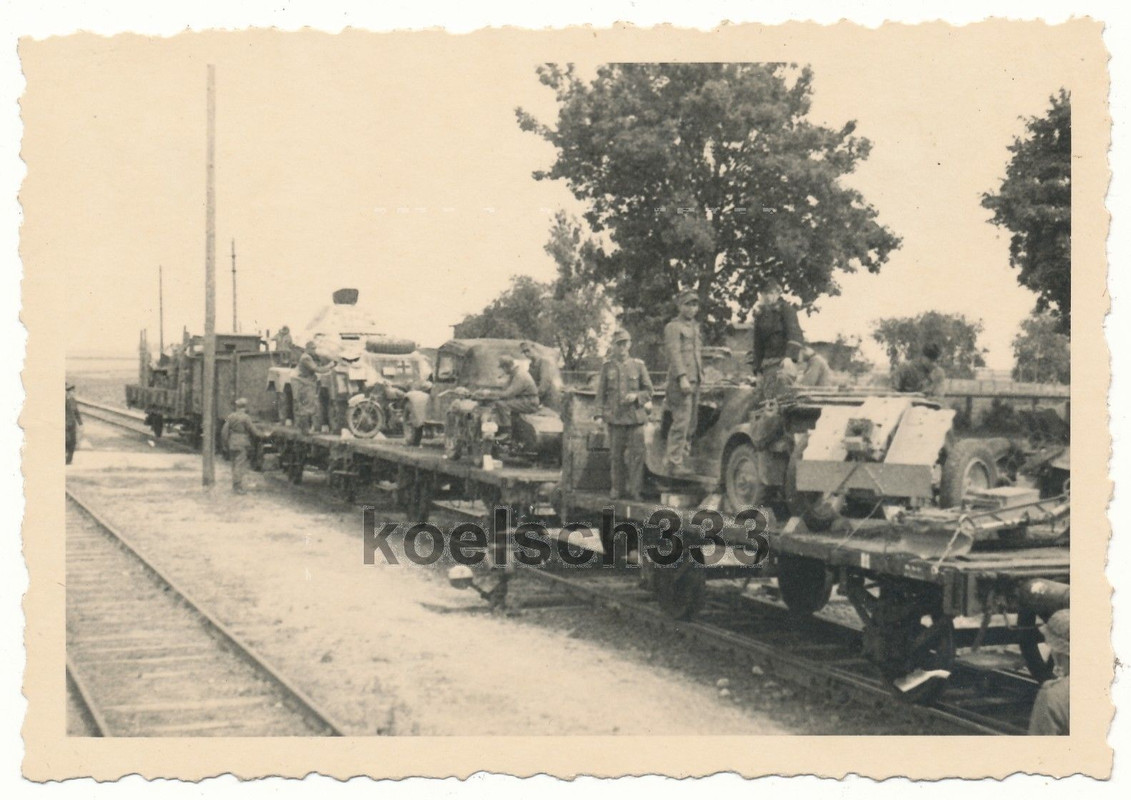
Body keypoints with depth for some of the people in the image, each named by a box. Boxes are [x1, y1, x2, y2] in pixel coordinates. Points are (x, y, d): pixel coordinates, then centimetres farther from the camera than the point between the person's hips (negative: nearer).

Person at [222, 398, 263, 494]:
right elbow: (254, 431, -10)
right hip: (242, 445, -7)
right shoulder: (246, 418, -13)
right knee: (240, 465, -5)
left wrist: (225, 444, 16)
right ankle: (237, 487, -6)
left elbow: (224, 432, 8)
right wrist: (261, 434, 10)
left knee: (235, 465, 16)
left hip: (232, 445, 7)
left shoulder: (230, 417, 7)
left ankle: (235, 486, 22)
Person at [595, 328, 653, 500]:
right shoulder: (607, 367, 7)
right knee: (616, 455, 3)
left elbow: (648, 390, 11)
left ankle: (635, 489, -1)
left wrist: (636, 396, -9)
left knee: (637, 453, -5)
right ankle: (617, 488, 13)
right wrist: (600, 414, -1)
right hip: (615, 417, 0)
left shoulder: (638, 365, 7)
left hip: (636, 415, 0)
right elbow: (601, 393, 8)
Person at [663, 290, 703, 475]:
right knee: (681, 422, -12)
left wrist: (699, 376, 18)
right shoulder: (673, 327, -5)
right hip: (680, 382, -8)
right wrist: (682, 378, -24)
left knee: (691, 425, 9)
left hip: (694, 381, 8)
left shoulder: (695, 327, 21)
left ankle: (683, 456, 16)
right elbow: (674, 354, -15)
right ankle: (675, 462, -10)